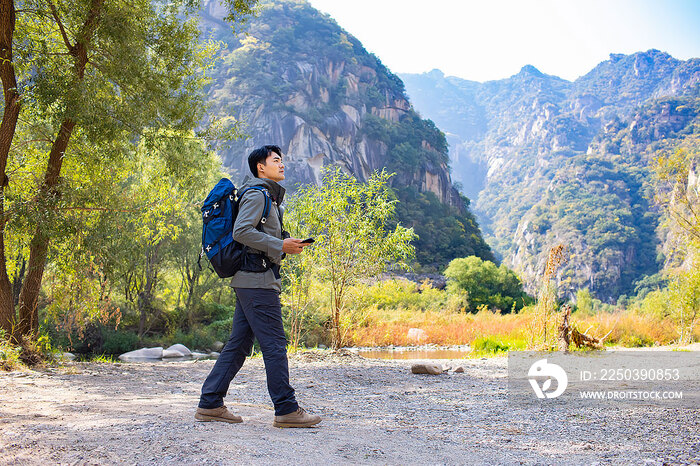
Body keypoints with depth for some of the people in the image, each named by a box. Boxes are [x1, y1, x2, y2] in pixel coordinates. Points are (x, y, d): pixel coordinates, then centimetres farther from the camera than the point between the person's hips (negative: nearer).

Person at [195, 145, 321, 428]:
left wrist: (286, 246, 12)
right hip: (257, 279, -10)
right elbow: (241, 232, -19)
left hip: (250, 281, 10)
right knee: (274, 344, -7)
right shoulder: (257, 194, -6)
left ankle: (210, 404, 14)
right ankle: (286, 409, -3)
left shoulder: (268, 196, 25)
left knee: (239, 344, 10)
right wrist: (280, 245, -16)